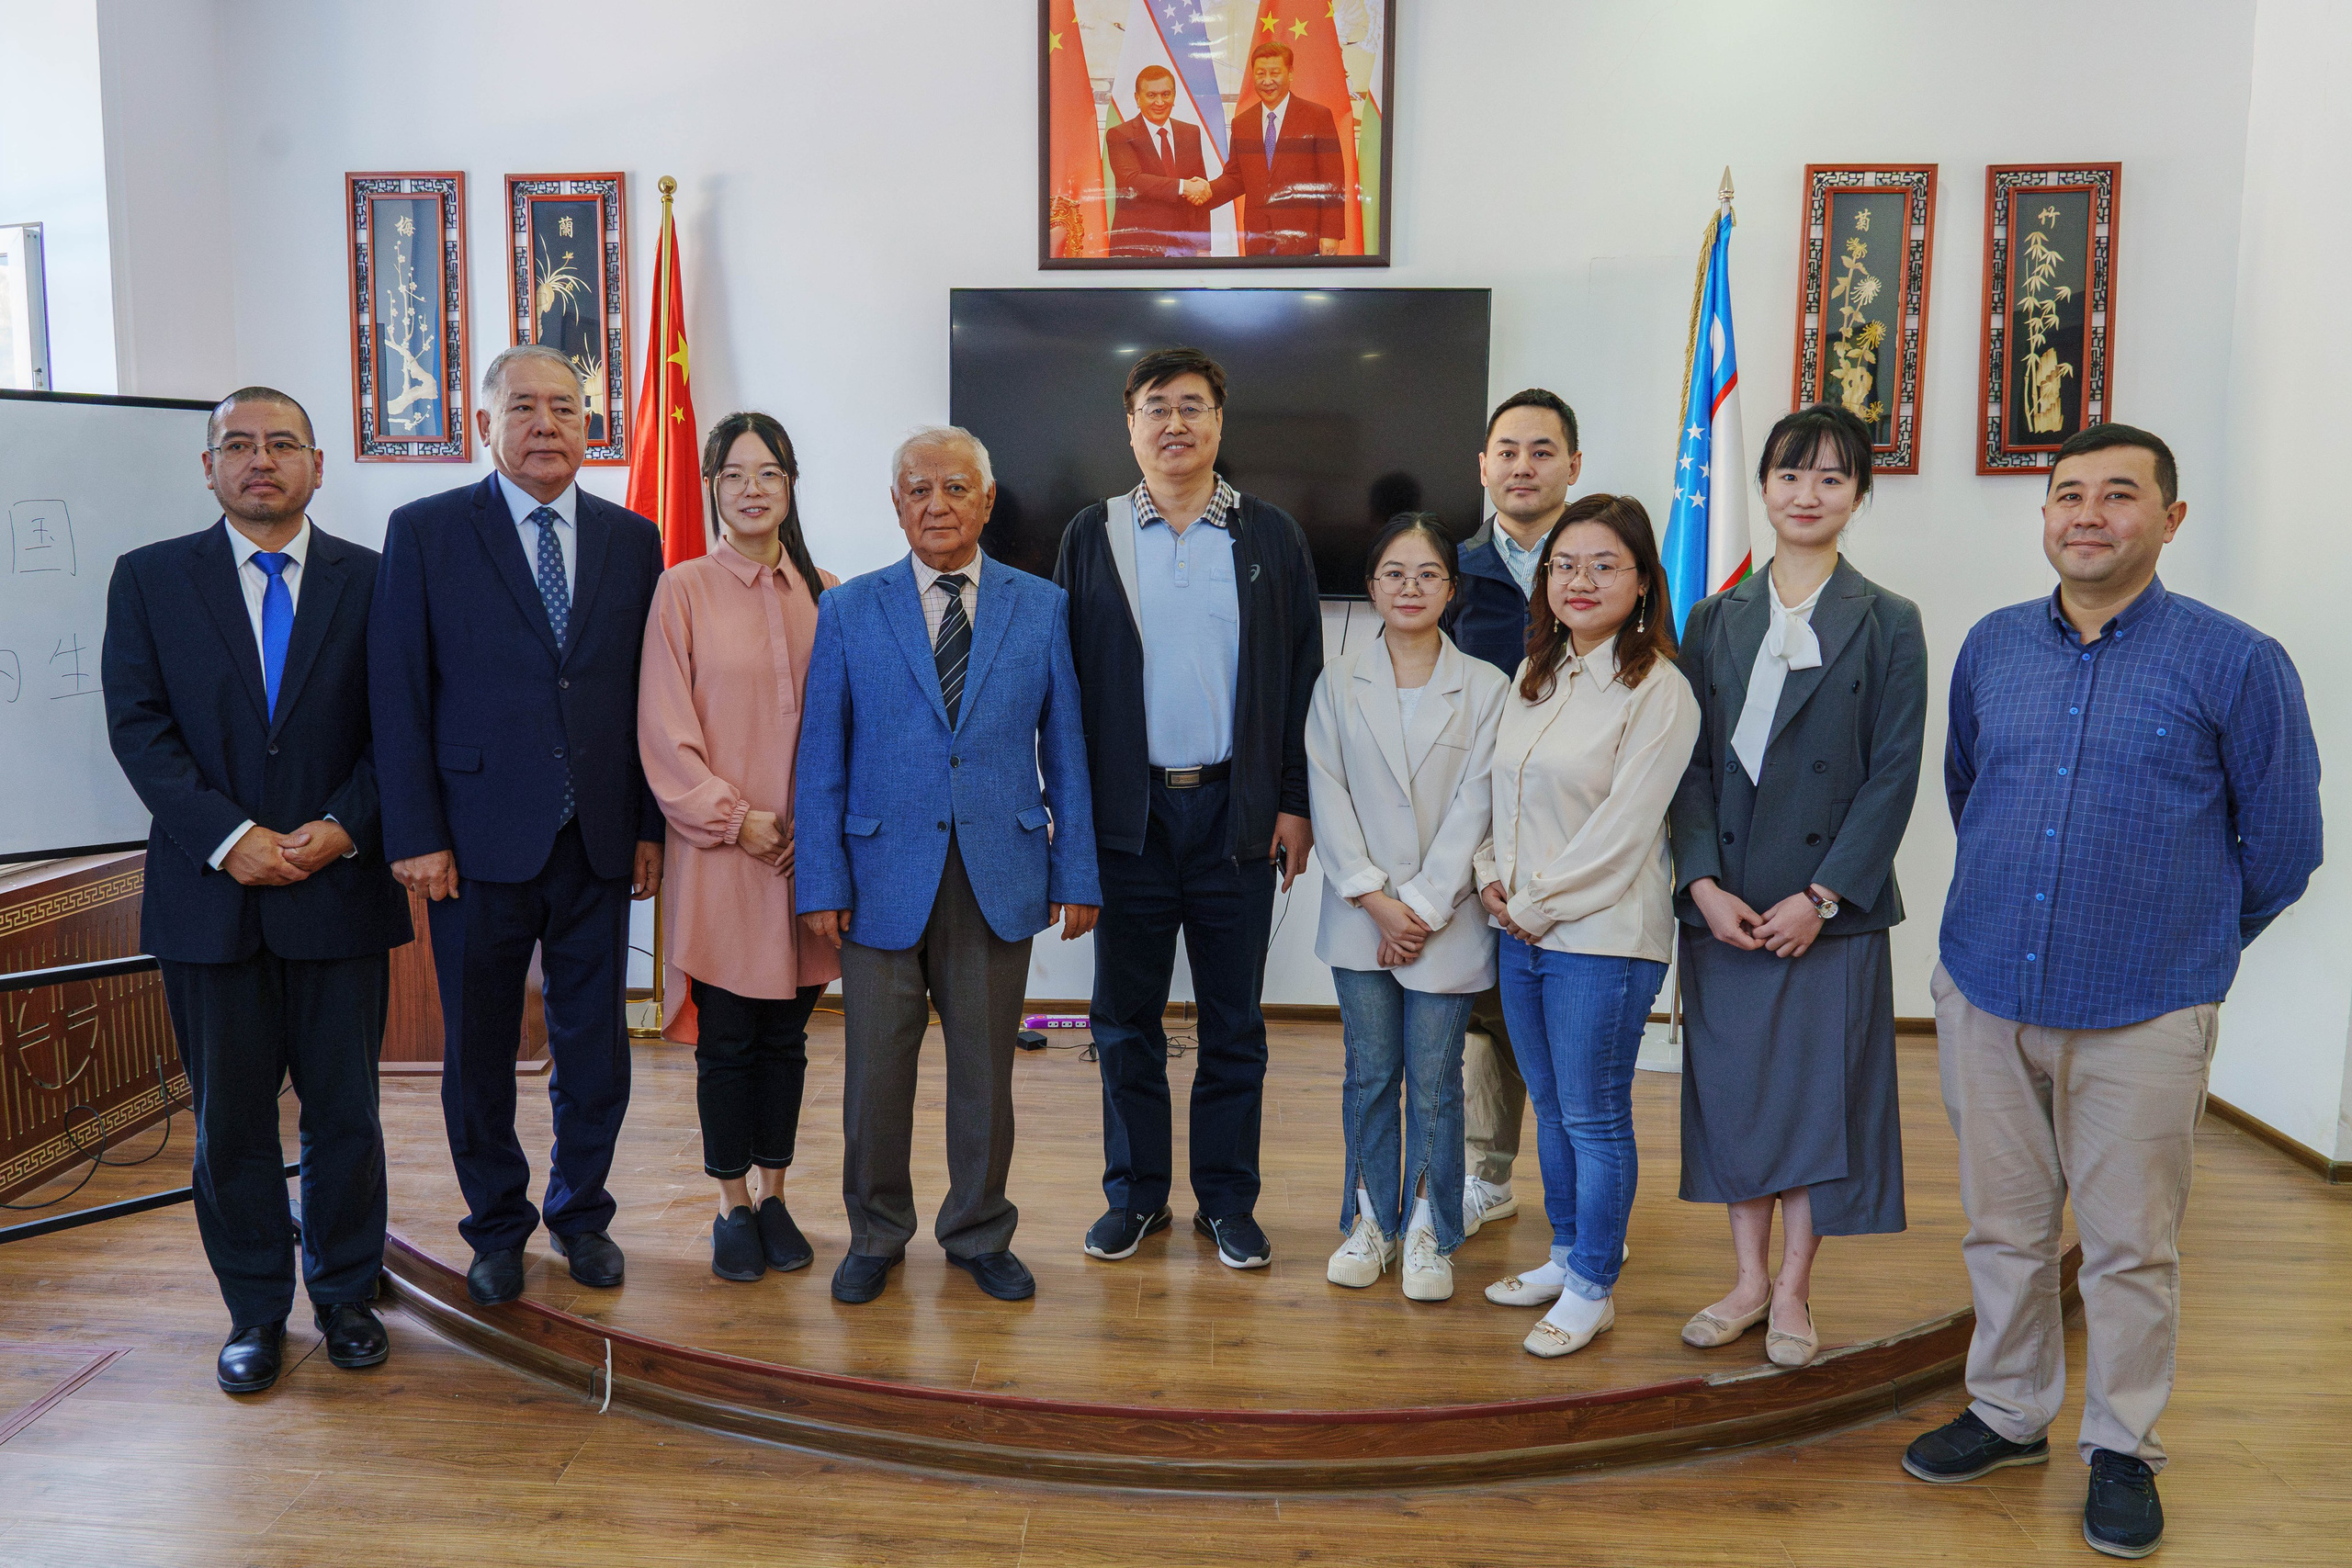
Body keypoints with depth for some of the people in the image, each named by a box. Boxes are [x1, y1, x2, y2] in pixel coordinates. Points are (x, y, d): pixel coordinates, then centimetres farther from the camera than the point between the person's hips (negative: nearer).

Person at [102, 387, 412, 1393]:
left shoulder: (370, 581, 4)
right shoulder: (150, 580, 5)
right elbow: (139, 728, -2)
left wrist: (343, 826, -13)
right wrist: (229, 839, -13)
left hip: (339, 889, 0)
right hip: (210, 896, 0)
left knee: (345, 1109, 8)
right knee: (230, 1118, 9)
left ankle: (344, 1292, 26)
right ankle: (255, 1309, 25)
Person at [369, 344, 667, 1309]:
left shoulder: (632, 540, 8)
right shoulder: (425, 533, 0)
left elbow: (649, 694, 7)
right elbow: (397, 695, -3)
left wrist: (650, 824, 3)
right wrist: (415, 834, -8)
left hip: (600, 841, 2)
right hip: (481, 839, -2)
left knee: (595, 1047, 11)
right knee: (478, 1053, 11)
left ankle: (581, 1213, 31)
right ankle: (497, 1229, 30)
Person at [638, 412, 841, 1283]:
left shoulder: (823, 591, 8)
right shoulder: (684, 589, -2)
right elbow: (665, 732, -4)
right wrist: (735, 816, -10)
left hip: (808, 847, 3)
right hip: (720, 850, -3)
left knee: (785, 1034, 11)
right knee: (726, 1039, 5)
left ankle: (772, 1196, 25)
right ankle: (733, 1208, 20)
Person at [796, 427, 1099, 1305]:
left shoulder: (1043, 608, 5)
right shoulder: (848, 612, 3)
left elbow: (1067, 751, 5)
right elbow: (820, 761, 2)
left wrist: (1077, 873, 1)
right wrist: (820, 884, -4)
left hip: (999, 878, 1)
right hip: (885, 878, 0)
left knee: (985, 1069, 11)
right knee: (876, 1071, 7)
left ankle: (980, 1234, 29)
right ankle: (877, 1236, 28)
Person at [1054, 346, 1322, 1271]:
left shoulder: (1271, 538, 6)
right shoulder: (1091, 537, 6)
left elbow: (1302, 680, 5)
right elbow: (1064, 677, 5)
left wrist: (1294, 802, -1)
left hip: (1237, 810, 0)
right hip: (1126, 812, 1)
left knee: (1234, 1022, 7)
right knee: (1124, 1017, 8)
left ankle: (1227, 1201, 21)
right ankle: (1135, 1194, 23)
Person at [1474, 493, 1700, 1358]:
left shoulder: (1659, 692, -13)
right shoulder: (1535, 675, 11)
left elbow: (1622, 830, -17)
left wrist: (1536, 902, -12)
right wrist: (1493, 878, 0)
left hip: (1604, 938, -7)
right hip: (1522, 930, 7)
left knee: (1594, 1117, 3)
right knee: (1550, 1106, 18)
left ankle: (1592, 1288, 18)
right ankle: (1566, 1255, 34)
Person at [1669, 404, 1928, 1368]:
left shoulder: (1887, 624, 0)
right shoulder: (1714, 621, 7)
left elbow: (1893, 776, -5)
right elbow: (1690, 763, 4)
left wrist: (1821, 897, -13)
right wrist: (1703, 882, -9)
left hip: (1831, 908, -2)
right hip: (1723, 903, 3)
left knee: (1818, 1091, 5)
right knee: (1733, 1088, 9)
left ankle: (1793, 1291, 21)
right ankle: (1749, 1280, 25)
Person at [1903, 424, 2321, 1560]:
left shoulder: (2235, 662, -8)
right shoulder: (1992, 647, 3)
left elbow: (2280, 849, 1)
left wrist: (2184, 943, 11)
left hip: (2141, 1016, -3)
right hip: (1984, 996, 3)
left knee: (2130, 1245, 9)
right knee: (2004, 1228, 15)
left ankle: (2122, 1449, 28)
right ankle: (2009, 1412, 34)